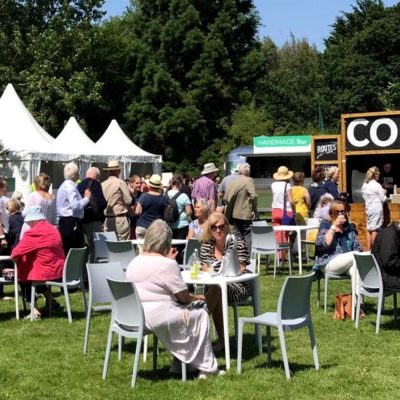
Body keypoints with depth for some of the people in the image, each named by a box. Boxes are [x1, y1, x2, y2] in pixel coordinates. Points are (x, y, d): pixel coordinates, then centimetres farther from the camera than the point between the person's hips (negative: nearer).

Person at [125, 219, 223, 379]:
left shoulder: (134, 262, 8)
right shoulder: (167, 264, -15)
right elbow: (184, 297, -11)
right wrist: (197, 297, 11)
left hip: (135, 316, 9)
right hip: (158, 317, -9)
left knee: (183, 312, 28)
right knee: (200, 315, 10)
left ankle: (178, 362, 28)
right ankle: (206, 367, 15)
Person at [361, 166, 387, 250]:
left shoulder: (364, 185, 6)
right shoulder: (377, 185, -13)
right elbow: (383, 199, -9)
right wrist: (384, 193, 12)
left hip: (368, 208, 7)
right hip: (377, 209, -6)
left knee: (369, 229, 10)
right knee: (375, 229, -4)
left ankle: (368, 249, 12)